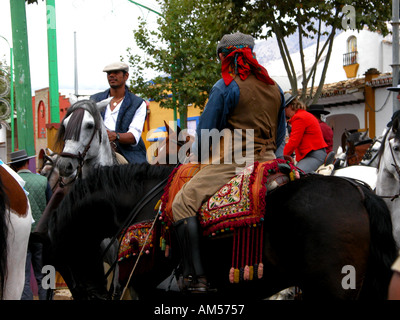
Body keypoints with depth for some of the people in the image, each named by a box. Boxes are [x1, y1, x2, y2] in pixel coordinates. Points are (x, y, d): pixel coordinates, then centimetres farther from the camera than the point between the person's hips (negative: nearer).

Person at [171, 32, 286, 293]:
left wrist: (200, 158, 14)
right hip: (267, 162, 7)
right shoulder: (275, 88, 13)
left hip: (231, 162, -7)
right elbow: (280, 135, 18)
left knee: (183, 203, -7)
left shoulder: (225, 87, -7)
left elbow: (205, 132, -4)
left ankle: (197, 278, -18)